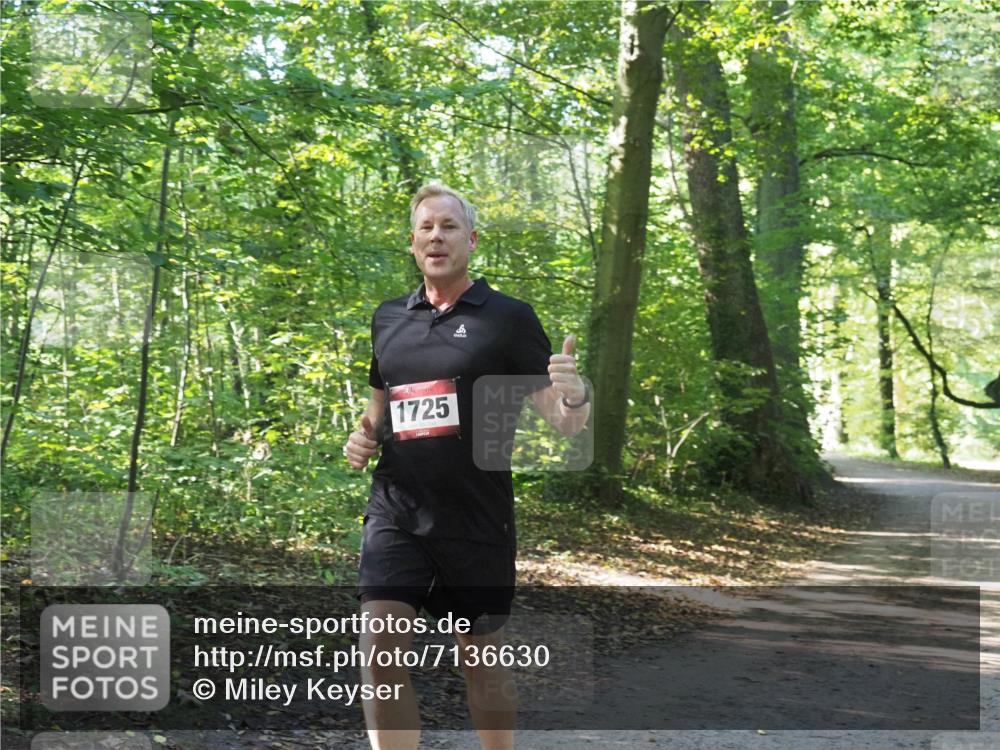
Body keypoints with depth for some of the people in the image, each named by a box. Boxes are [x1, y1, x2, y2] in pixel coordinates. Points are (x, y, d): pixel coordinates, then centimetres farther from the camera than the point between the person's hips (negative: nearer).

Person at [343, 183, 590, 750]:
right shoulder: (388, 318, 10)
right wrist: (362, 438, 4)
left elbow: (565, 424, -6)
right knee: (380, 651, -11)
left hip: (477, 520, -3)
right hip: (395, 515, 3)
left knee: (481, 658, 10)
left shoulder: (508, 317, -3)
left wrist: (575, 395, -29)